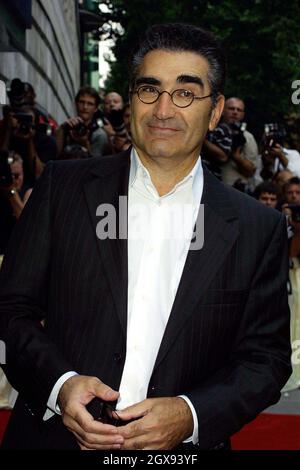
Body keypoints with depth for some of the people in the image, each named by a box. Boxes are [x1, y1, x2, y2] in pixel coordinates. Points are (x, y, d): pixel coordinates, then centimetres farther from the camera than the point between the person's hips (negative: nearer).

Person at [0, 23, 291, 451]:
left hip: (179, 447, 0)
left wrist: (191, 416, -16)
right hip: (55, 435, 0)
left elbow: (266, 356, -1)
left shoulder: (259, 229, -3)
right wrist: (58, 383, -18)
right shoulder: (63, 187, -3)